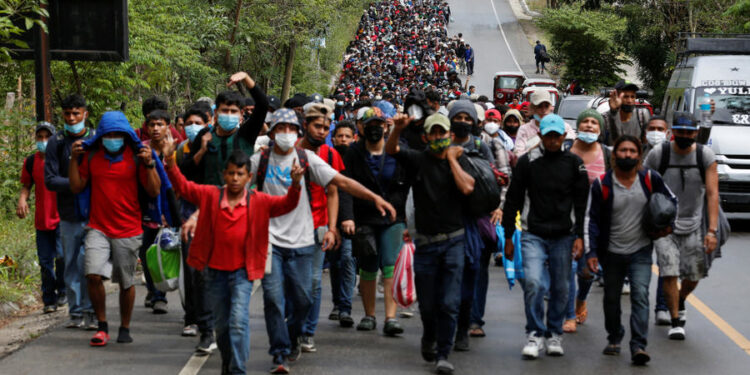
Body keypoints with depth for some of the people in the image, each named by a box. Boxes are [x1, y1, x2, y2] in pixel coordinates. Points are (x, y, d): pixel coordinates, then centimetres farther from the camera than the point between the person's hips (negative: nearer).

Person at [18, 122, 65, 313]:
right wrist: (22, 200, -4)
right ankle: (49, 300, 16)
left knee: (62, 255, -15)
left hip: (62, 217, -3)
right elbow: (26, 185, 17)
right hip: (42, 219, 3)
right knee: (45, 261, 6)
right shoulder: (31, 161, 7)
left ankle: (62, 291, 6)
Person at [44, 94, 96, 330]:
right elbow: (50, 180, -1)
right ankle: (76, 312, 15)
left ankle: (91, 312, 4)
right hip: (69, 215, 2)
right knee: (72, 266, 7)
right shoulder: (56, 143, 5)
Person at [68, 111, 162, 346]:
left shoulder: (136, 156, -3)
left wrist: (149, 164, -17)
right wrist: (74, 160, -2)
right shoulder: (91, 155, 4)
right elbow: (77, 187, 7)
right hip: (98, 228, 1)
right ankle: (102, 326, 1)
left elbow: (154, 192, -5)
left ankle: (125, 328, 25)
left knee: (126, 282, 7)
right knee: (93, 275, -15)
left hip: (128, 231, -1)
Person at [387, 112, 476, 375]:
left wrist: (451, 158, -7)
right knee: (427, 302, 10)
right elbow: (391, 150, -13)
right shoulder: (418, 160, 3)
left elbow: (467, 188, -15)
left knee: (450, 304, -8)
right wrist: (398, 129, -31)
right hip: (425, 242, 1)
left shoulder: (460, 161, 4)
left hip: (453, 241, 0)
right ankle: (429, 338, 39)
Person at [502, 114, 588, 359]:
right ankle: (536, 335, -5)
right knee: (533, 283, -15)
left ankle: (554, 334, 21)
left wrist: (579, 236, -3)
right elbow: (513, 200, 7)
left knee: (560, 288, 6)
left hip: (563, 237, 1)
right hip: (533, 235, -1)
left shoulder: (574, 163, 5)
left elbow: (581, 203, 6)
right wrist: (508, 237, 6)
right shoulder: (527, 162, 2)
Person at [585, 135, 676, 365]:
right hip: (612, 252, 1)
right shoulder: (602, 184, -7)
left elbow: (671, 200, 13)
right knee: (612, 298, 13)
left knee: (640, 294, -15)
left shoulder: (650, 179, -3)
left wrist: (668, 224, -4)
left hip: (641, 251, -1)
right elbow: (591, 219, -4)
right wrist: (591, 252, -10)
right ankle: (614, 338, 34)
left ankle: (638, 346, -18)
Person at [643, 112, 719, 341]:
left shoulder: (706, 156, -6)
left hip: (694, 225, 2)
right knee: (669, 274, -12)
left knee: (695, 276, 8)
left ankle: (680, 302, 40)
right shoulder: (658, 154, -9)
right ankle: (676, 320, 3)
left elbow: (712, 194, -9)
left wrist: (712, 230, -17)